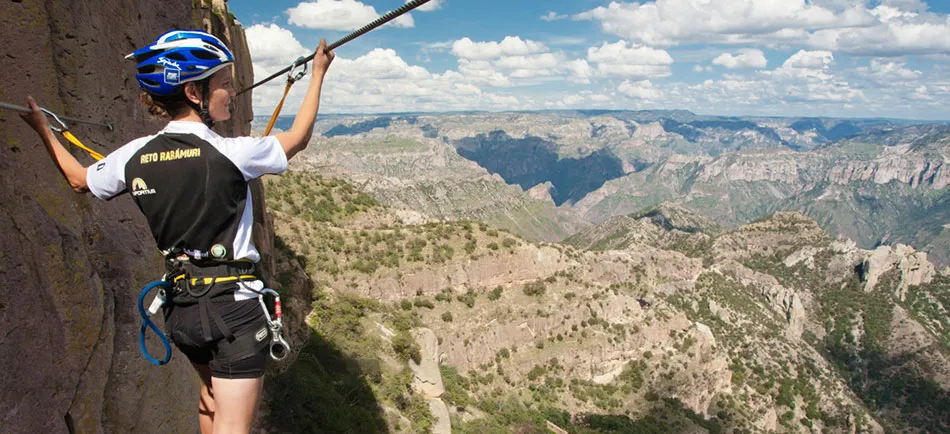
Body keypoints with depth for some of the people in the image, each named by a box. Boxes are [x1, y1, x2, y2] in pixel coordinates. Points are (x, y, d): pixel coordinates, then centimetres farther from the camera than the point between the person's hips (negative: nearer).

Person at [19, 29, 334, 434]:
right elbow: (298, 138, 1)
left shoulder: (134, 156, -1)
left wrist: (41, 127, 34)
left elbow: (79, 180, 20)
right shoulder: (232, 153, -17)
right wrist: (318, 74, 13)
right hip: (235, 305, -6)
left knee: (211, 397, 31)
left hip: (181, 306, 6)